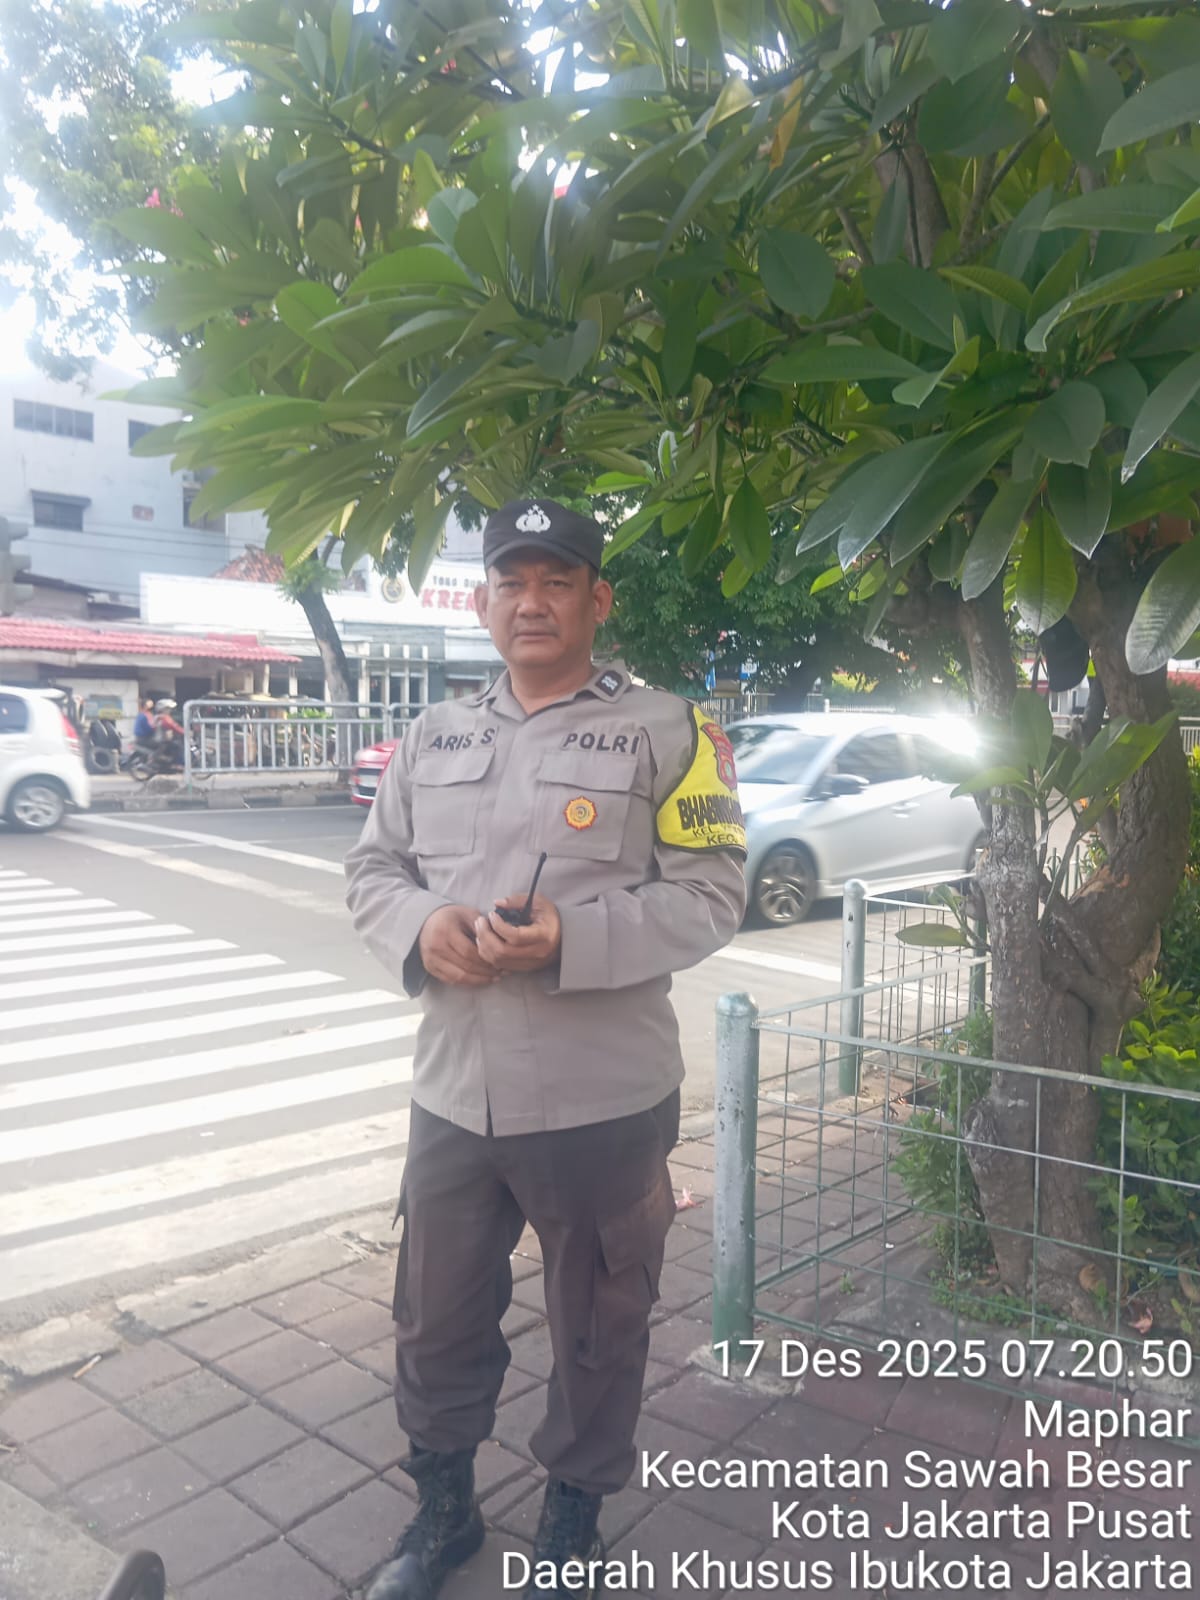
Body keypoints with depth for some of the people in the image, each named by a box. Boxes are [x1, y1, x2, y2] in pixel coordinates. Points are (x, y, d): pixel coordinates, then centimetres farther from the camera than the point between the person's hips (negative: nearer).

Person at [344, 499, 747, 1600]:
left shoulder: (665, 731, -6)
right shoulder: (434, 735, 10)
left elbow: (709, 895, -10)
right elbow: (374, 867, 12)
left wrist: (572, 938, -23)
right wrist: (420, 925, -10)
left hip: (602, 1099, -4)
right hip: (452, 1090, 4)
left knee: (596, 1328, 16)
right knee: (437, 1319, 20)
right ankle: (443, 1509, 46)